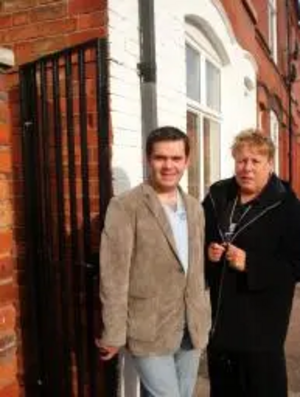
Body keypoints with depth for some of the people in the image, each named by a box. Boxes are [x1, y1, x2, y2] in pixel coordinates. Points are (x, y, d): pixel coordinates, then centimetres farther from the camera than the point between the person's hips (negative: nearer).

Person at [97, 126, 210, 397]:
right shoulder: (125, 207, -13)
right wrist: (114, 334, -12)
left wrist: (204, 317, 13)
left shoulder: (195, 208, 7)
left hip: (192, 329, 6)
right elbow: (114, 276, -14)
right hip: (149, 330, -6)